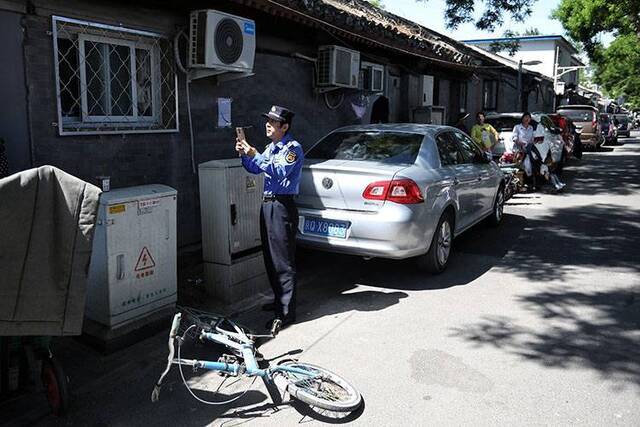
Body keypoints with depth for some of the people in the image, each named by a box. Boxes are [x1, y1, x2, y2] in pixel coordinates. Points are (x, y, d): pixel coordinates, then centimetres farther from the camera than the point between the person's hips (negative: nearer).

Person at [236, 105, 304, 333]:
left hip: (282, 206, -9)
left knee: (283, 261, -8)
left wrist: (255, 155, -26)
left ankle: (286, 312, -3)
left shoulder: (293, 148, -9)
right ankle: (279, 300, 31)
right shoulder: (271, 147, 17)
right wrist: (244, 155, 4)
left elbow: (280, 171, -24)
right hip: (267, 204, 9)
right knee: (270, 258, 16)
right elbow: (254, 169, 21)